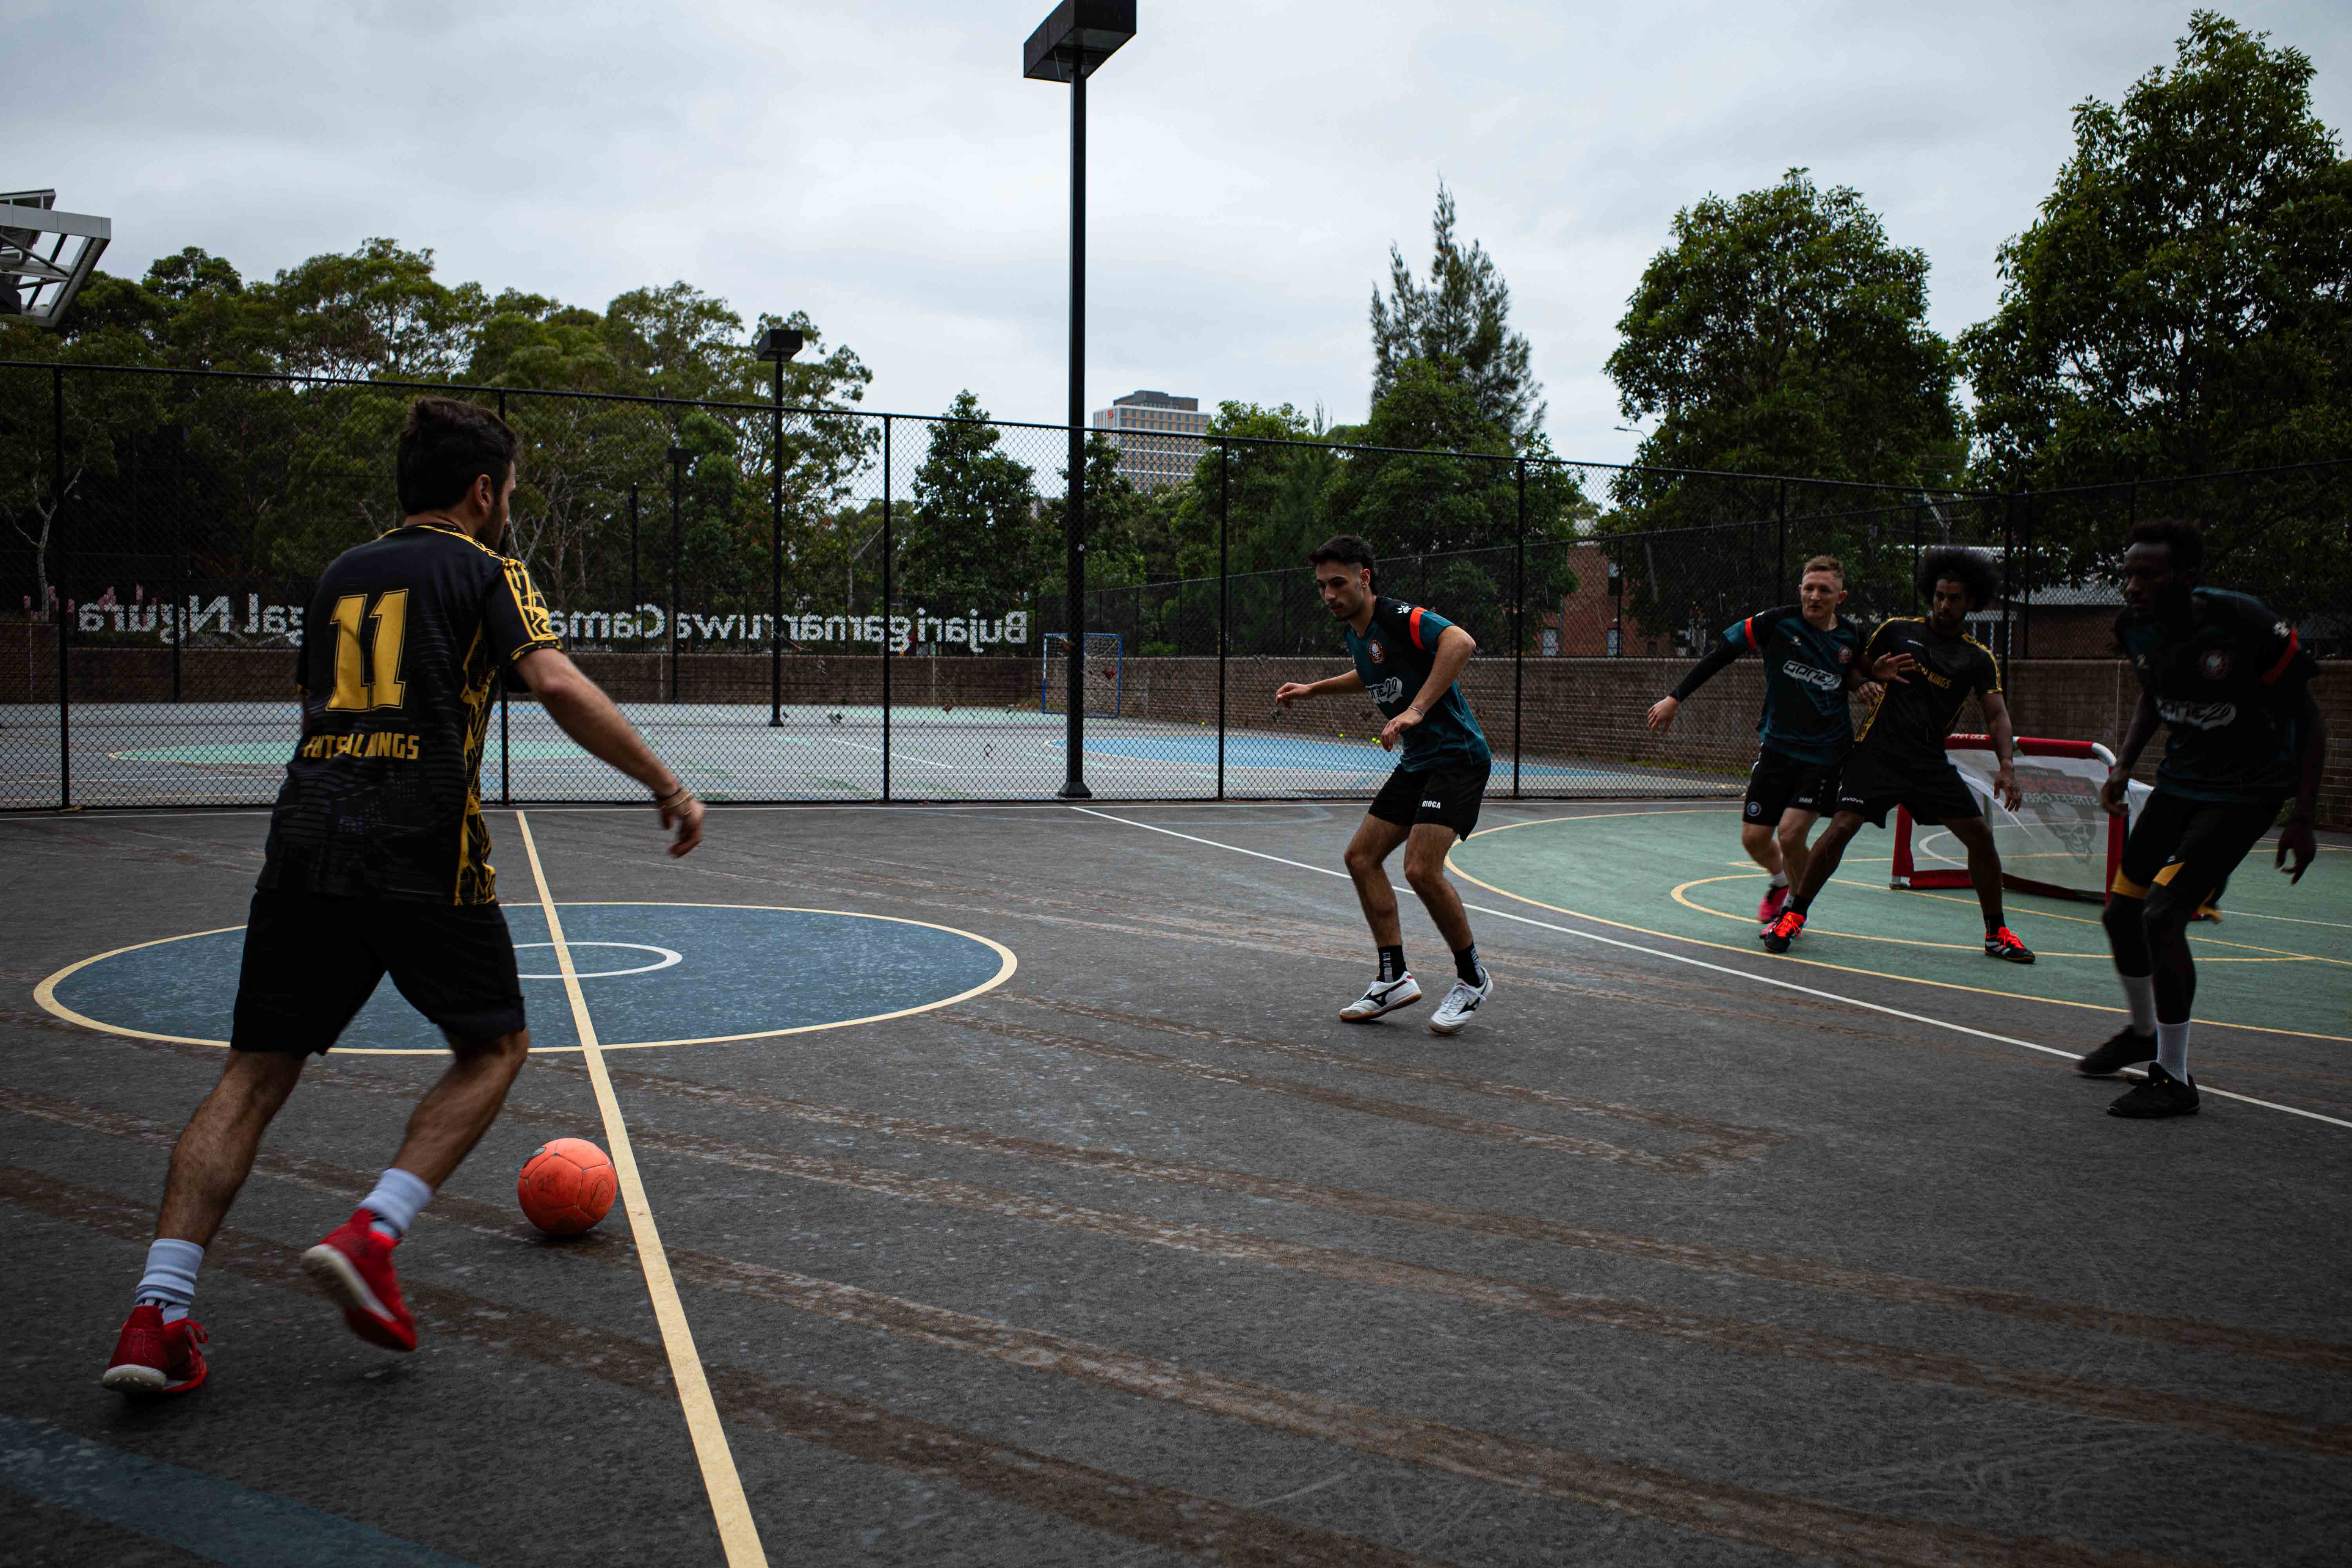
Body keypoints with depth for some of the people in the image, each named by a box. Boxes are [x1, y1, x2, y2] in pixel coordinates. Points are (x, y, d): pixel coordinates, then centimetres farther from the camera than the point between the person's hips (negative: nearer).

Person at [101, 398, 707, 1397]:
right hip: (423, 854, -5)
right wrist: (665, 785, -6)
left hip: (305, 838, 5)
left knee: (255, 1073, 9)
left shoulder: (340, 576, 22)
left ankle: (157, 1314, -1)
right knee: (494, 1046, 14)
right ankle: (371, 1237, -2)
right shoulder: (485, 570, 4)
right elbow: (559, 686, -12)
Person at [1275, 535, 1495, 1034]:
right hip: (1417, 762, 10)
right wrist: (1313, 689, 31)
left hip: (1457, 755, -10)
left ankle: (1472, 979, 0)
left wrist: (1416, 709, -39)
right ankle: (1395, 979, 11)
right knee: (1362, 856, 6)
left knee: (1421, 869, -21)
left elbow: (1461, 642, -36)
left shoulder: (1401, 618, -17)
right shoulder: (1356, 634, 11)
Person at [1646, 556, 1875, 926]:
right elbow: (1721, 655, -6)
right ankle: (1781, 881, 37)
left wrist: (1863, 684, -4)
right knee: (1754, 839, 1)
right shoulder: (1778, 622, -10)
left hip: (1826, 753, -1)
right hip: (1776, 746, 1)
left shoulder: (1852, 637, -2)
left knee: (1790, 834, -16)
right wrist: (1675, 698, -10)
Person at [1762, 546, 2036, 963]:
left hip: (1931, 763, 2)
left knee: (1979, 835, -3)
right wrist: (1877, 672, -9)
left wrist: (2006, 765, -16)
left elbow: (1996, 714, 0)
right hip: (1878, 751, -2)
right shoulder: (1897, 630, 5)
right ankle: (1793, 916, -4)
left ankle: (1996, 933, 15)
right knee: (1842, 827, -18)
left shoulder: (1979, 659, 7)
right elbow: (1856, 667, 15)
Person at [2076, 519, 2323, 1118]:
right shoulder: (2136, 626, -7)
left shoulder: (2243, 624, -25)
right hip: (2180, 778, 7)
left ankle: (2173, 1081, -4)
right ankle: (2144, 1033, 39)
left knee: (2161, 917, -18)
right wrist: (2123, 767, 4)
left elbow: (2310, 718, -14)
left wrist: (2303, 818, -15)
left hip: (2247, 791, -7)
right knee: (2122, 913, 10)